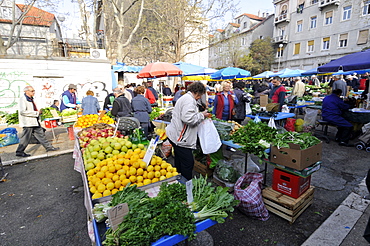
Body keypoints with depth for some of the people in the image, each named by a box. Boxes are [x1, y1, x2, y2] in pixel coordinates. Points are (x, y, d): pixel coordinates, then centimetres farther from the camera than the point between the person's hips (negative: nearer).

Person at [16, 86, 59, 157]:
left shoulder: (30, 98, 13)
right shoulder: (23, 98, -15)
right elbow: (22, 111, -23)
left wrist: (38, 112, 12)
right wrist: (36, 113, -21)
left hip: (34, 121, 9)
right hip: (28, 122, -9)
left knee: (40, 134, 13)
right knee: (26, 137, 1)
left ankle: (48, 147, 20)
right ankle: (19, 152, 15)